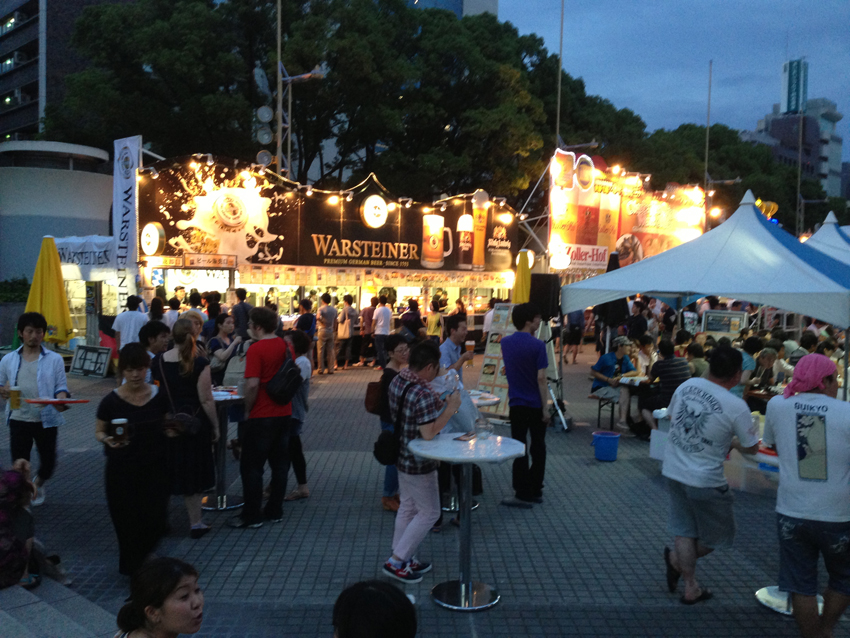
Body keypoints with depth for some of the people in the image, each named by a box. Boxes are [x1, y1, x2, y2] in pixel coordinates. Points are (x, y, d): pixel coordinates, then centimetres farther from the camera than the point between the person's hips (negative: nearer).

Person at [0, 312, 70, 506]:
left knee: (48, 461, 7)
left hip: (46, 419, -1)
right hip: (18, 419, 1)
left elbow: (61, 385, -1)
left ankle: (38, 484, 40)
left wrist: (61, 400, -23)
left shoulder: (54, 359, -1)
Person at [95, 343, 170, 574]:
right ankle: (132, 568, 28)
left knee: (155, 520, 1)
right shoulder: (111, 401, -9)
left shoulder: (159, 397, -3)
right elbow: (99, 431, 2)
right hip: (121, 471, -1)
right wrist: (108, 440, -20)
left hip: (154, 468, 2)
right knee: (128, 523, 3)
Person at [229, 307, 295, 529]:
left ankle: (252, 516, 11)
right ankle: (275, 511, 21)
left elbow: (252, 385, -22)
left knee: (251, 467, 5)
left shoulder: (256, 349, -15)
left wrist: (247, 410, -8)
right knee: (280, 464, 13)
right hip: (284, 413, 7)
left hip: (262, 417, -7)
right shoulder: (287, 347, 5)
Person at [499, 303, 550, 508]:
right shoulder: (537, 345, -14)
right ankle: (536, 490, 21)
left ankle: (523, 494, 6)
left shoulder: (505, 342, 0)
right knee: (538, 448, 13)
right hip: (536, 404, -2)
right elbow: (541, 378, -17)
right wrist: (545, 407, -11)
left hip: (517, 404, 2)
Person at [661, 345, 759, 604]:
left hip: (673, 470, 6)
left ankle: (691, 588, 25)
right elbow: (751, 447, -9)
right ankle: (676, 559, 26)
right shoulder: (736, 406, -21)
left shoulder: (686, 386, -5)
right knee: (717, 535, 21)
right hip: (705, 481, -6)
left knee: (684, 531, 18)